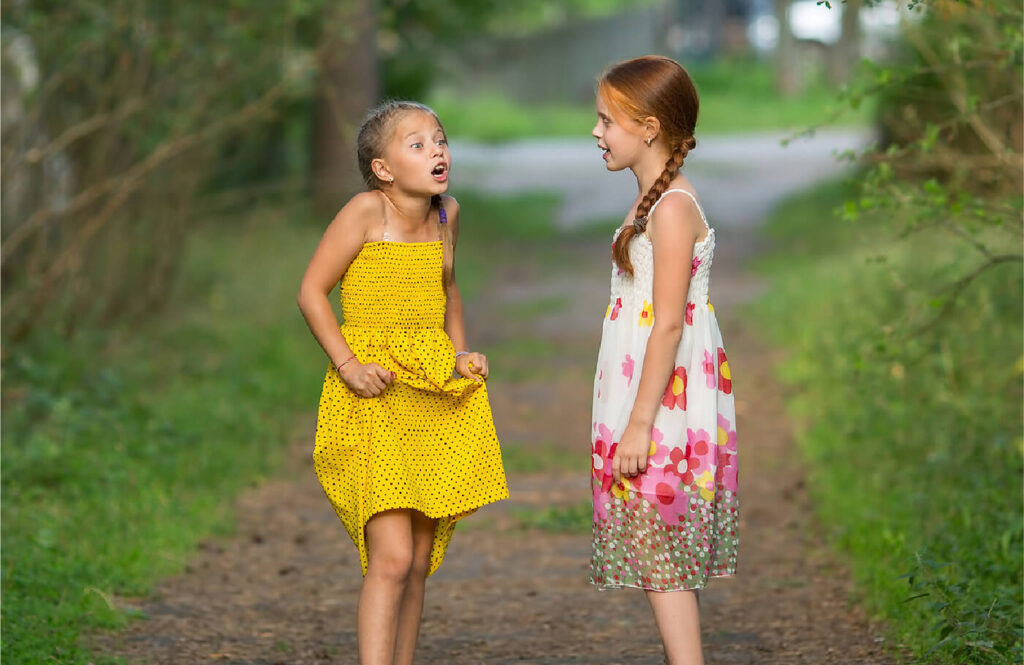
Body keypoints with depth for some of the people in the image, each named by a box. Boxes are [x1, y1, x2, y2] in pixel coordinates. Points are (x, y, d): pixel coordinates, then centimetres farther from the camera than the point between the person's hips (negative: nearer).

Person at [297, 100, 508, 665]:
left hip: (435, 397, 6)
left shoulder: (446, 214, 8)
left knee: (420, 561, 10)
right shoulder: (367, 210, -10)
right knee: (391, 557, -15)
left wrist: (462, 353, 10)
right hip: (374, 398, -6)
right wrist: (349, 366, -16)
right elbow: (311, 292, -9)